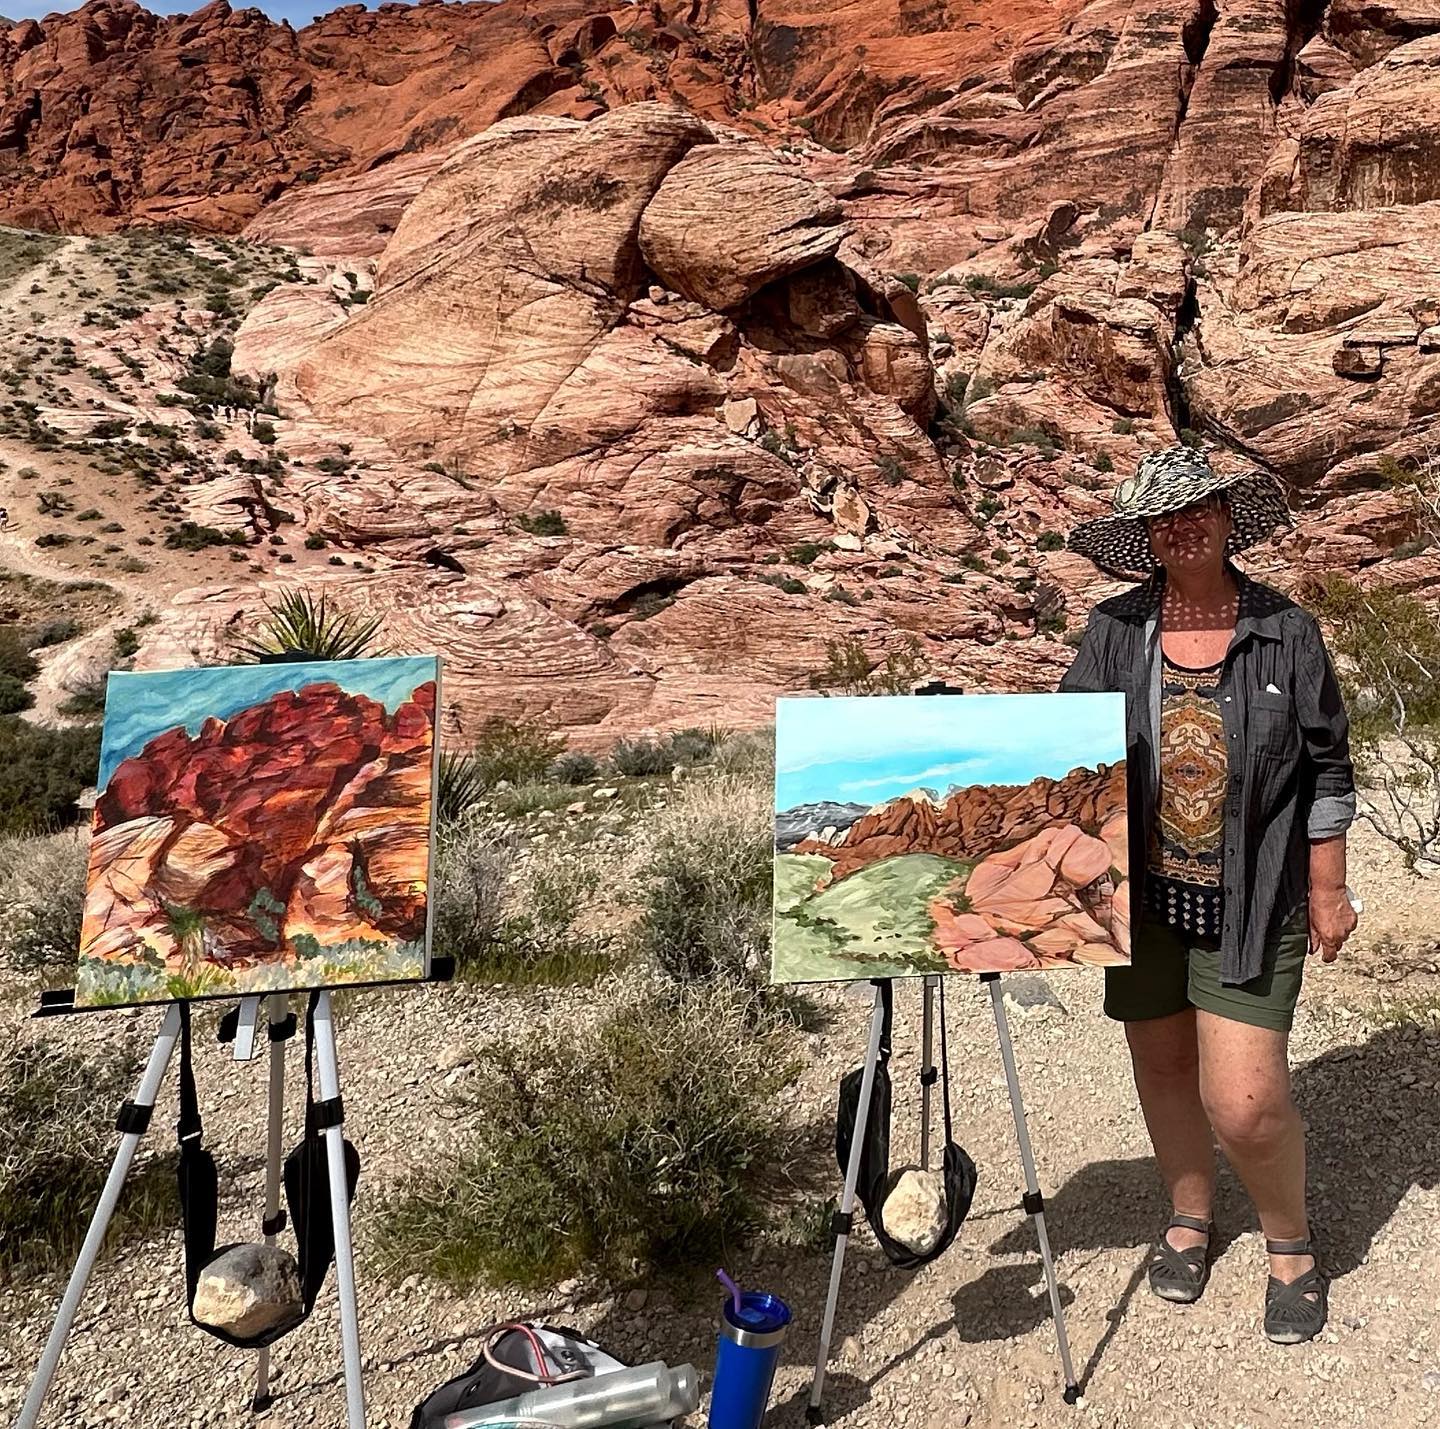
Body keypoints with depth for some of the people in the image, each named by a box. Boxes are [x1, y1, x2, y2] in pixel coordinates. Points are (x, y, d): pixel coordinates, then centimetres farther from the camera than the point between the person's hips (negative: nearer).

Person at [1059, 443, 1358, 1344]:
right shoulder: (1115, 631, 0)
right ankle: (1190, 1214, 44)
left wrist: (1329, 889, 3)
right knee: (1163, 1066, 17)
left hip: (1250, 903, -2)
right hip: (1145, 896, 3)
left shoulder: (1285, 630, -2)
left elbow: (1327, 769, 3)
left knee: (1245, 1102, -6)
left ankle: (1291, 1241, 26)